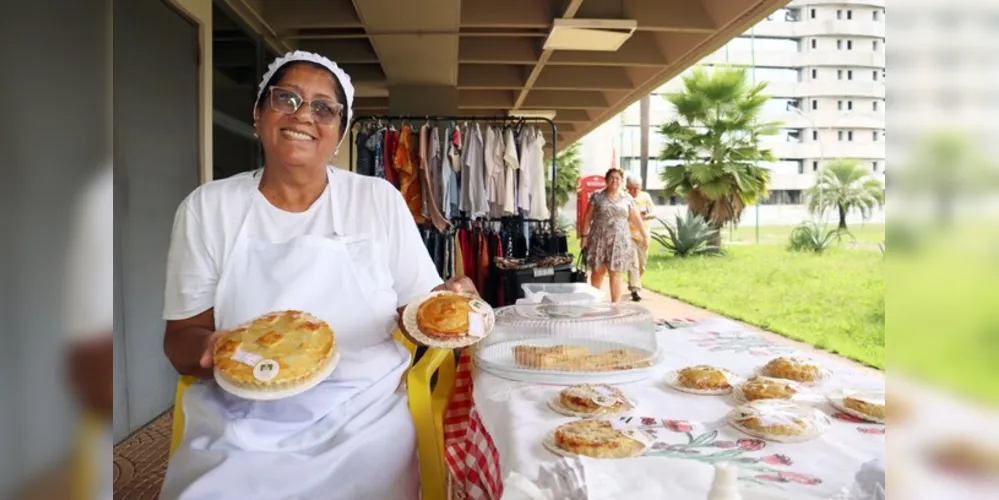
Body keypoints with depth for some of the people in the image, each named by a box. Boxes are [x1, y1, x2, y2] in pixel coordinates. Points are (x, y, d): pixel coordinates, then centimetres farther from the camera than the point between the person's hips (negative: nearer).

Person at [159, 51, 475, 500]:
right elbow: (181, 338, 4)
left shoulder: (380, 200, 3)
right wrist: (211, 348, -18)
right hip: (239, 425, 1)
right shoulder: (207, 208, 3)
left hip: (364, 420, 0)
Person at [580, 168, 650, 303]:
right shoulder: (597, 197, 3)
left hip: (619, 241, 1)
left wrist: (645, 235, 12)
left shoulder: (627, 198, 7)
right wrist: (584, 236, -3)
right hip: (599, 240, 0)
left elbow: (636, 219, 11)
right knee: (597, 271, 5)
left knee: (615, 274, 0)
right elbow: (587, 218, 3)